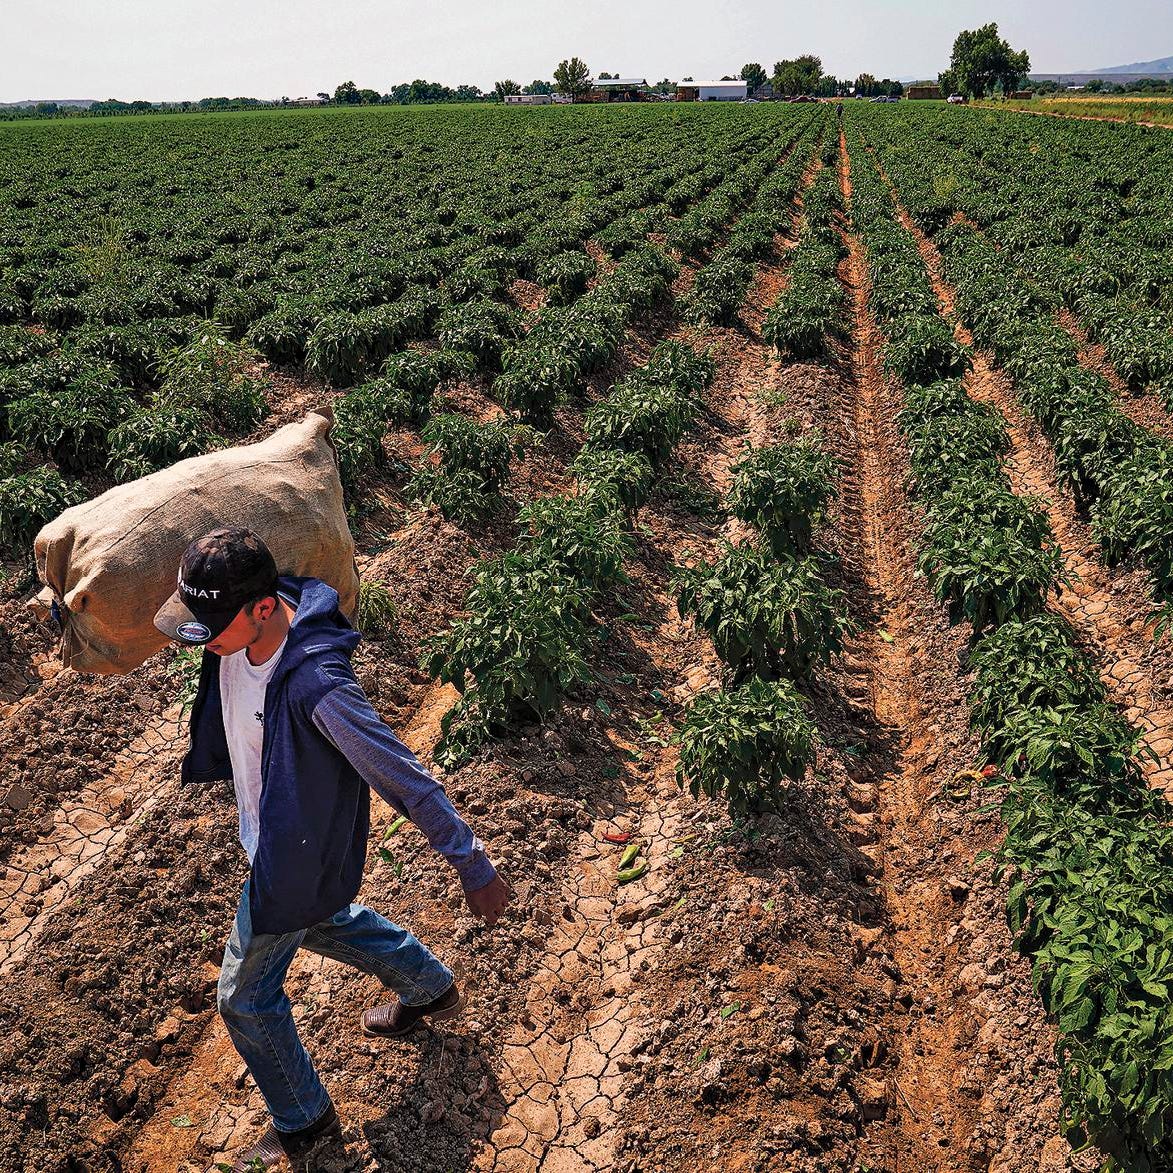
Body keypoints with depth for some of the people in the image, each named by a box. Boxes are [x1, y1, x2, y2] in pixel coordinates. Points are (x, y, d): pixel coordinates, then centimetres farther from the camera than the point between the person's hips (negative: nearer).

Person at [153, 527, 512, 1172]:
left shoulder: (317, 687, -42)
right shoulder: (239, 631, -19)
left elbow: (406, 780, -35)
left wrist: (475, 870, -26)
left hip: (296, 856, -8)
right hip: (270, 826, 8)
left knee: (246, 996, 13)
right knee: (321, 920, 33)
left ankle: (304, 1121, 41)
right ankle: (432, 988, 56)